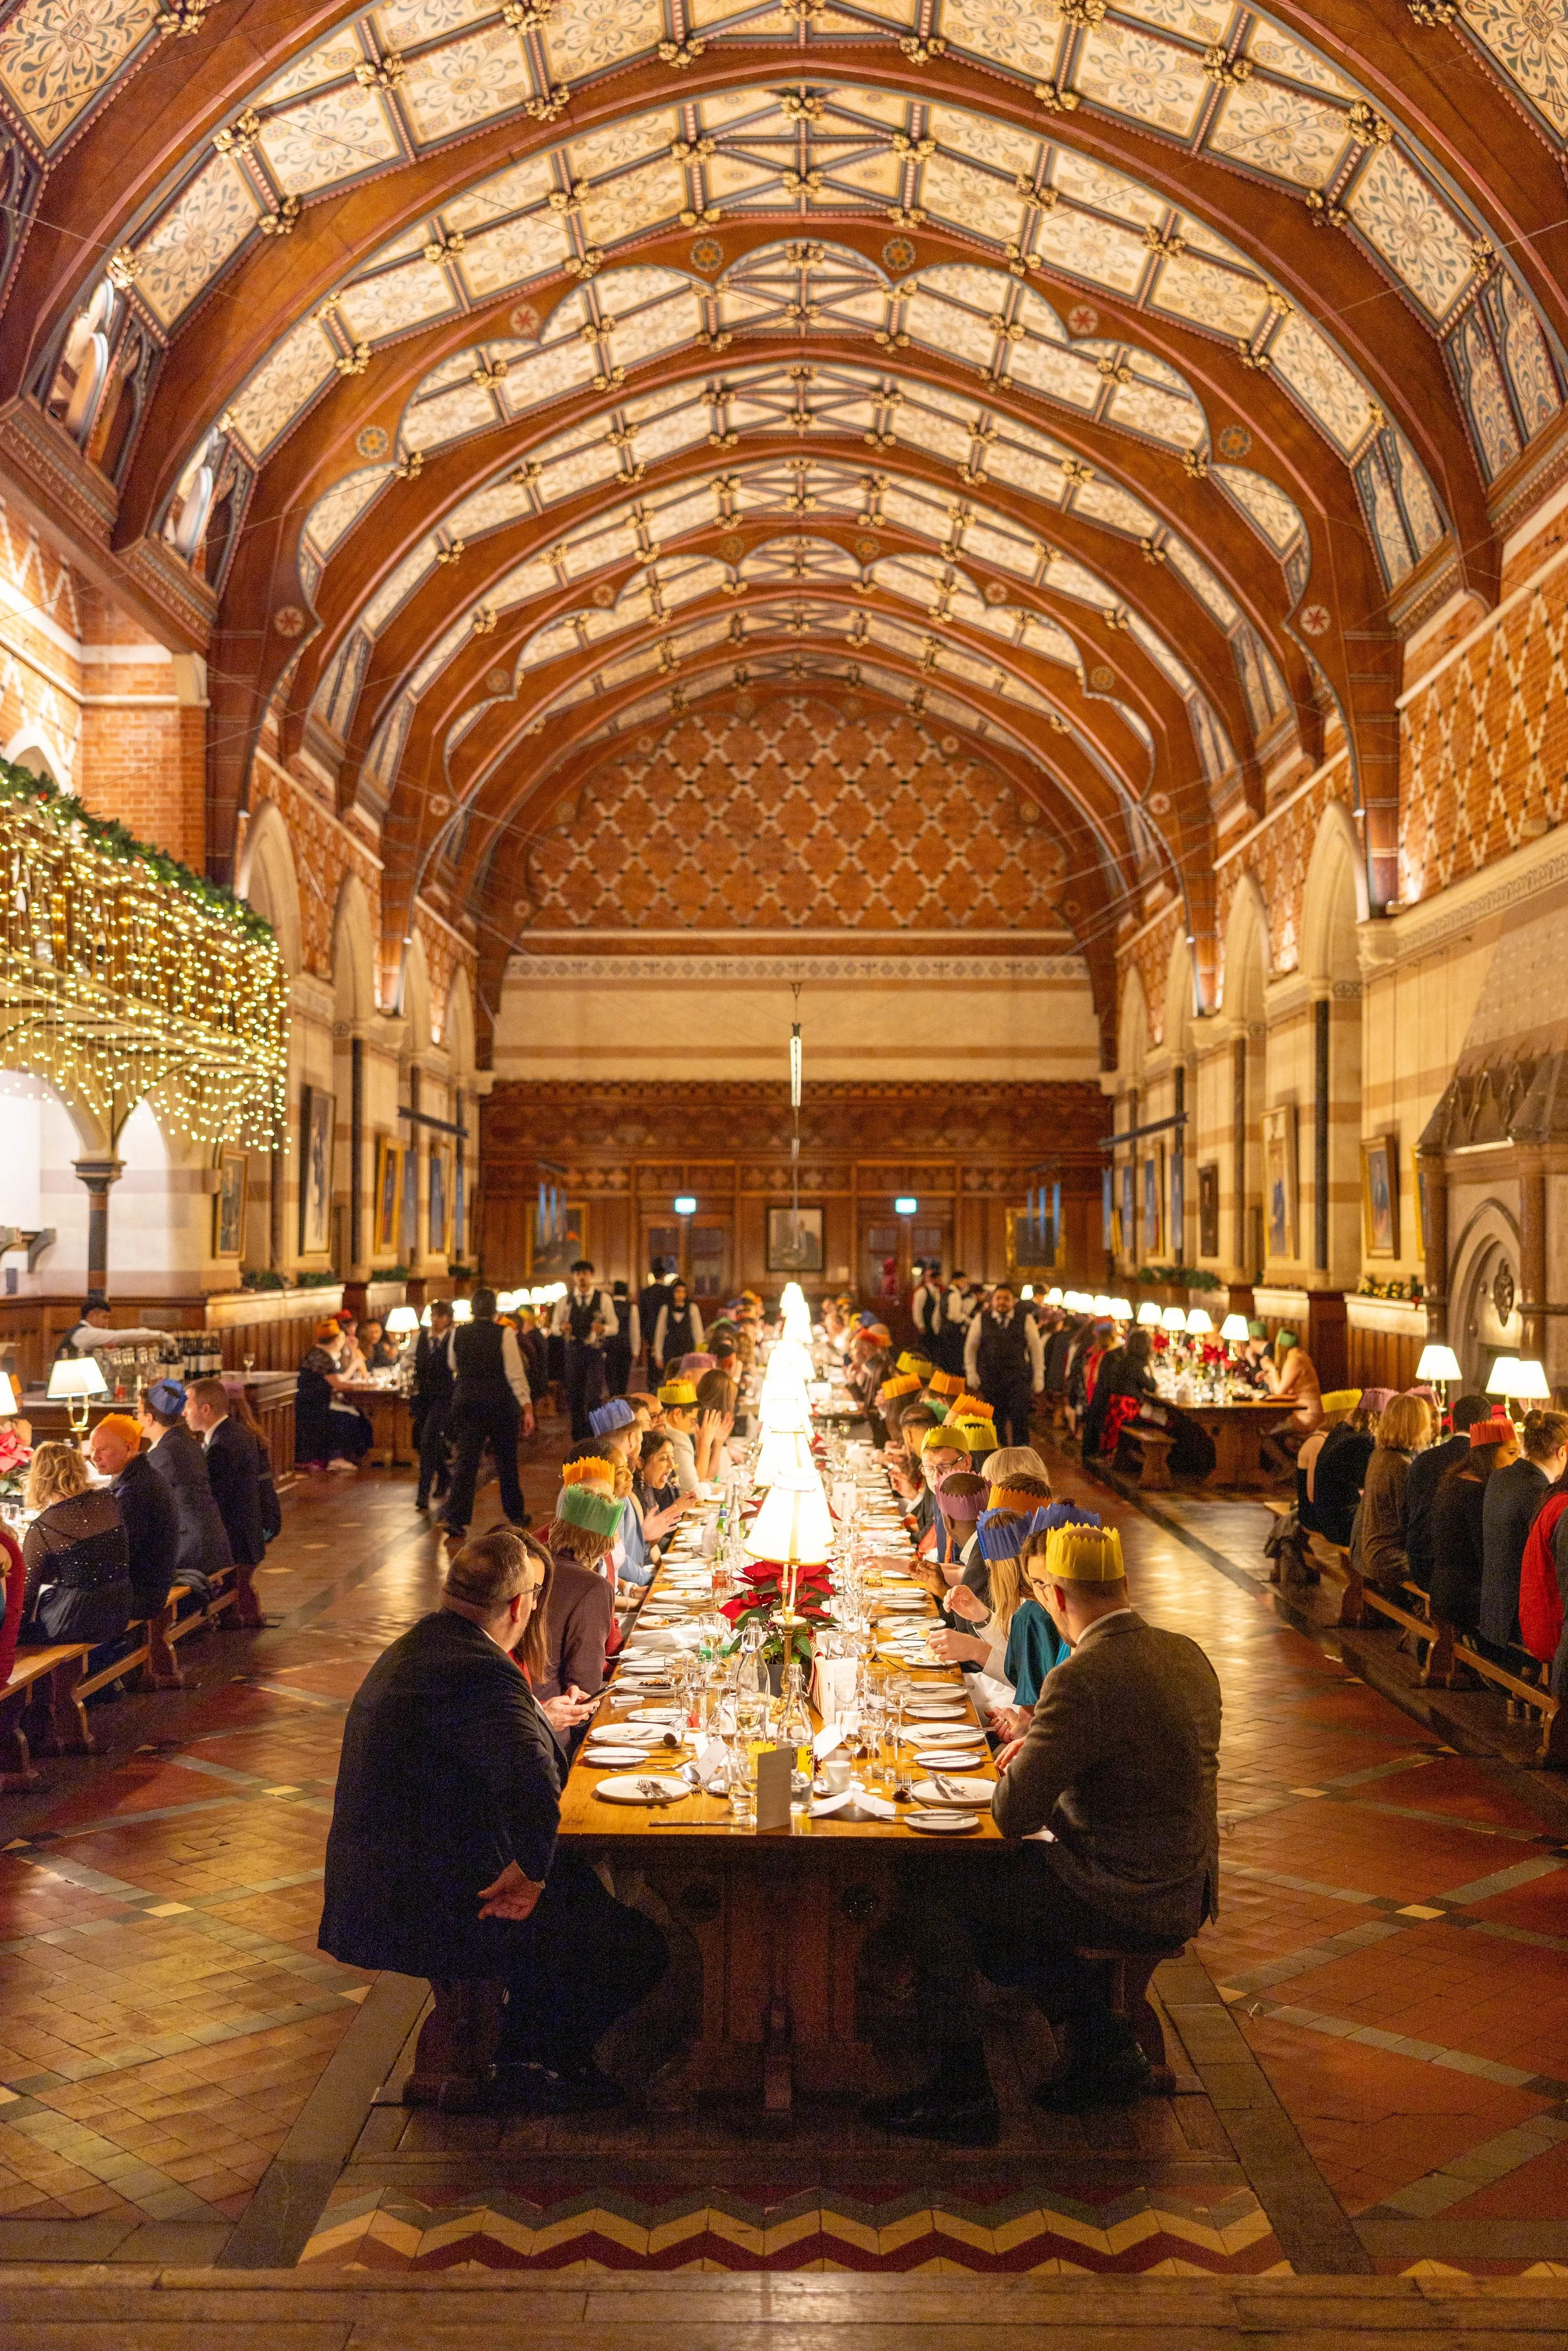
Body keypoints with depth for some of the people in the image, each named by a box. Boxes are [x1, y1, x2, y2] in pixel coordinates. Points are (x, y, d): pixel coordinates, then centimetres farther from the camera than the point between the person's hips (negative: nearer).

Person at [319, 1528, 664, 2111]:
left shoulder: (416, 1645, 8)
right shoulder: (478, 1674, -25)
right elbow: (533, 1784, -40)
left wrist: (537, 1718, 35)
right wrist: (530, 1876, -26)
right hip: (430, 1911, -10)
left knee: (578, 1880, 28)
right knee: (638, 1947, -2)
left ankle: (527, 2053, 34)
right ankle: (529, 2067, 18)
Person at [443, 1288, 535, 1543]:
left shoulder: (457, 1333, -1)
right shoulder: (504, 1335, -10)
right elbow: (516, 1374, -12)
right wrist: (527, 1408, -9)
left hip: (466, 1401, 2)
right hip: (501, 1403, -2)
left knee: (464, 1462, 1)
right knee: (506, 1460, 14)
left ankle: (456, 1523, -7)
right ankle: (515, 1515, 28)